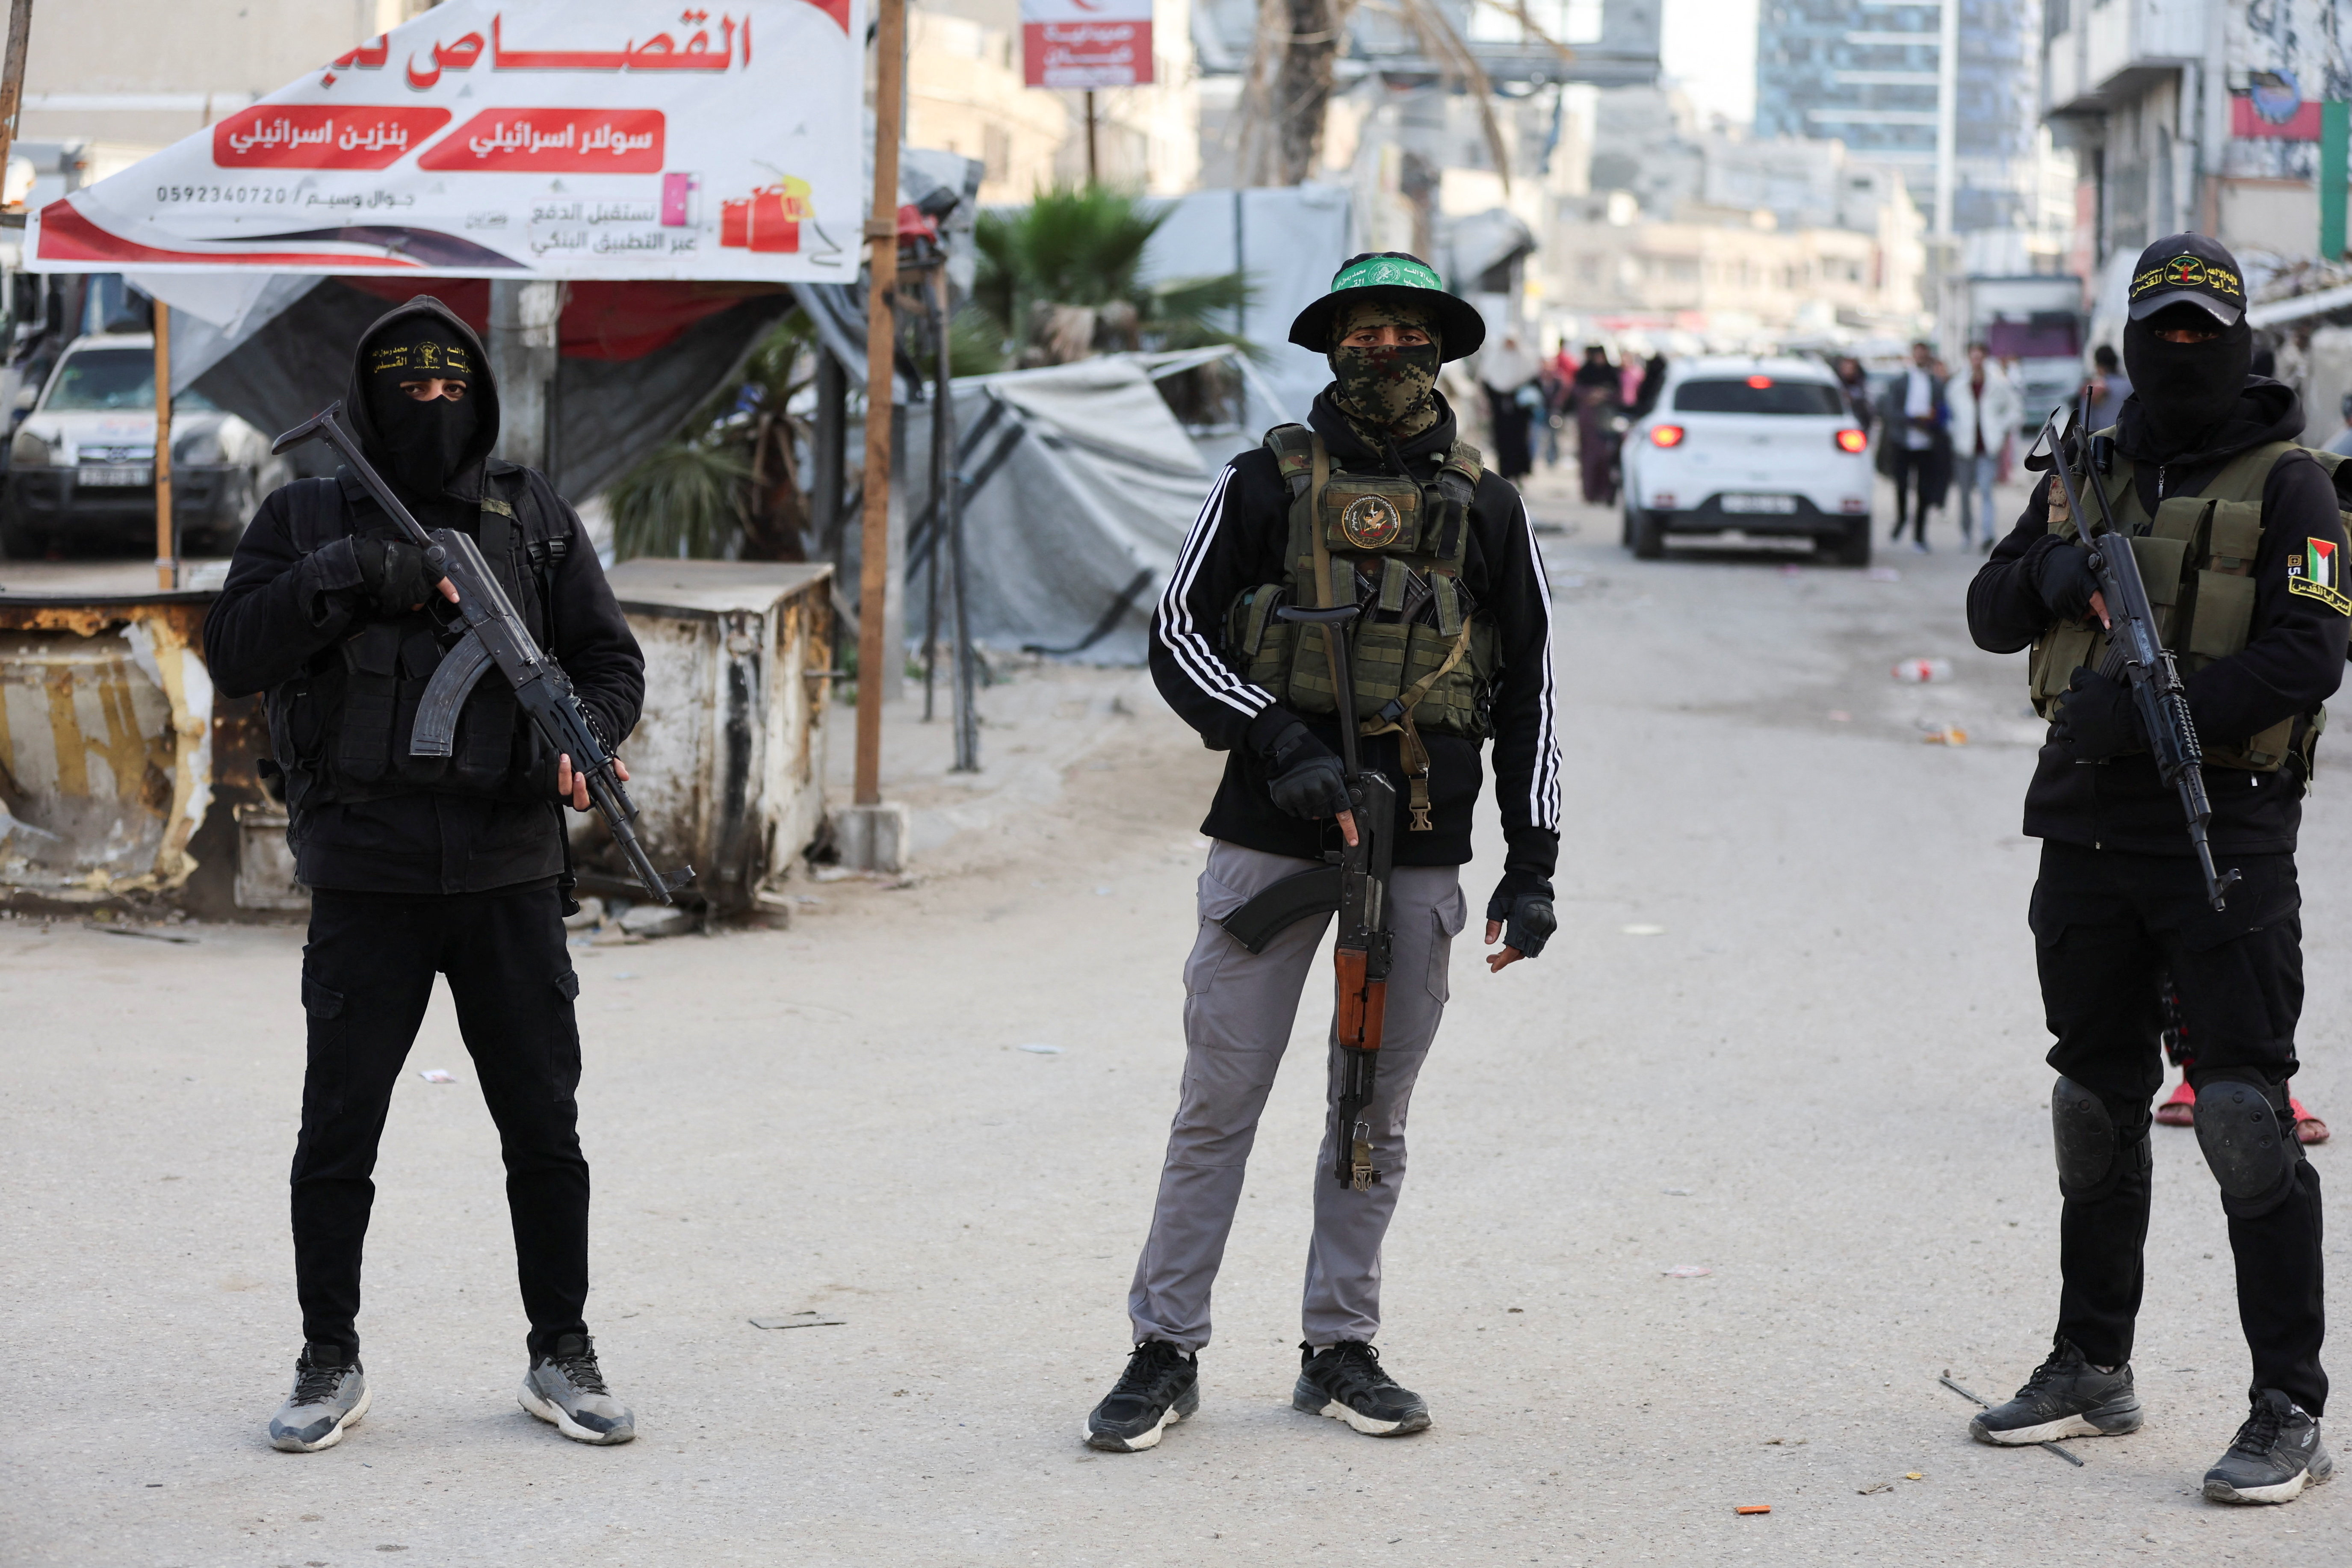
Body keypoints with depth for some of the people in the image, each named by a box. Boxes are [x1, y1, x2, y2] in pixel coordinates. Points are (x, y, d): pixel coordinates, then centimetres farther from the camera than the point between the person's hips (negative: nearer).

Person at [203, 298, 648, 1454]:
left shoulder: (536, 521, 8)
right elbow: (233, 654, -6)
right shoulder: (306, 522, 4)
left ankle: (562, 1357, 17)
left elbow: (610, 658, 9)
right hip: (365, 880, -1)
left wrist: (587, 733, -12)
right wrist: (345, 575, -17)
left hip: (510, 874, 1)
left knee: (544, 1131, 5)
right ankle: (330, 1365, 16)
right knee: (338, 1135, 3)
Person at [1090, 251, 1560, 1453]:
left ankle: (1340, 1350, 18)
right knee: (1219, 1101, -2)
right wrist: (1274, 738, -12)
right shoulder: (1267, 482, 4)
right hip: (1272, 834, -2)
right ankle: (1166, 1351, 5)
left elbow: (1529, 690, 12)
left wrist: (1532, 862, 6)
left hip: (1421, 849, 2)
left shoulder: (1485, 508, 10)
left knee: (1376, 1108, 8)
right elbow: (1177, 634, 3)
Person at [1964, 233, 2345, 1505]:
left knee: (2244, 1114, -11)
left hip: (2225, 838, -6)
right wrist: (2054, 571, -11)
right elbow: (1991, 617, 11)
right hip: (2088, 830, 6)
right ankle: (2092, 1371, 27)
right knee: (2096, 1106, 14)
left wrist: (2145, 706, -22)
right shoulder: (2094, 478, 14)